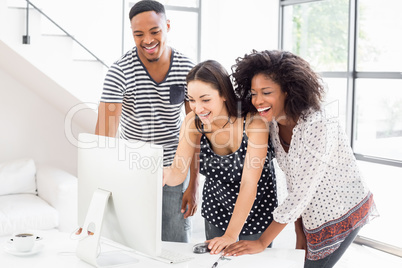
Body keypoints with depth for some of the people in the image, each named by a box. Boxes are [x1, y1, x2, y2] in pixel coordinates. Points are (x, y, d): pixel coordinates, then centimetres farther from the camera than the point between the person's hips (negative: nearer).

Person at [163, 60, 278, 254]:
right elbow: (178, 174, -19)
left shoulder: (253, 122, -29)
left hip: (256, 210, -3)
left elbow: (249, 184, -30)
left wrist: (231, 235, -34)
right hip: (216, 209, 3)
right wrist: (164, 174, -43)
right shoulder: (194, 122, -18)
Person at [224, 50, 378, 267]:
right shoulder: (274, 123, -6)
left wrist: (262, 243, -23)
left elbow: (301, 194, -28)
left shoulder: (319, 127, -30)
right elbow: (292, 181, 2)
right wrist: (299, 232, 3)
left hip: (343, 214, -7)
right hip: (313, 214, 7)